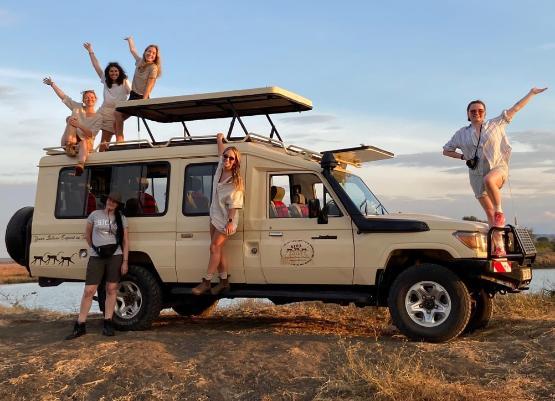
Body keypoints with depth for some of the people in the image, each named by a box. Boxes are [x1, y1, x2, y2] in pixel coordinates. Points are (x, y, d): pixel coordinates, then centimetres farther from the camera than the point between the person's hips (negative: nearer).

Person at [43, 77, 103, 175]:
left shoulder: (98, 117, 5)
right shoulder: (78, 108, 13)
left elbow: (91, 134, -8)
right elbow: (63, 97, 15)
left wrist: (78, 125, -23)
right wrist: (52, 84, 13)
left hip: (86, 143, -2)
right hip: (70, 141, 2)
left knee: (84, 142, -40)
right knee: (71, 119, -20)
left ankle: (80, 165, -72)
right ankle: (69, 145, -44)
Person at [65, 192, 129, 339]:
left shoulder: (121, 218, 6)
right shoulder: (95, 215, 5)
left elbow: (125, 241, 6)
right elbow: (87, 234, 18)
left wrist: (125, 261, -1)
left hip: (115, 256, 0)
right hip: (96, 257, 0)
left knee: (111, 289, 1)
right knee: (89, 291, -3)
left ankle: (107, 323, 10)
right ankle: (80, 326, 1)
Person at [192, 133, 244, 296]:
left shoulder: (235, 181, -17)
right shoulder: (220, 169, 2)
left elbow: (234, 205, -18)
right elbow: (221, 153, 21)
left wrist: (230, 221, -24)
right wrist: (220, 140, 32)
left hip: (225, 220, -8)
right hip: (215, 215, 8)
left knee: (215, 248, -10)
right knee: (218, 249, 8)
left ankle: (206, 282, -7)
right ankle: (224, 281, 15)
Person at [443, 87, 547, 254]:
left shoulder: (495, 124, 5)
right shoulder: (462, 133, 9)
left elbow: (515, 108, 6)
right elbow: (446, 151, 16)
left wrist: (531, 93, 4)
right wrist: (463, 156, 1)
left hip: (498, 167, -3)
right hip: (477, 175, 3)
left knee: (489, 180, -40)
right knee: (489, 212, 1)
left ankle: (500, 211, -18)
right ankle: (498, 246, 5)